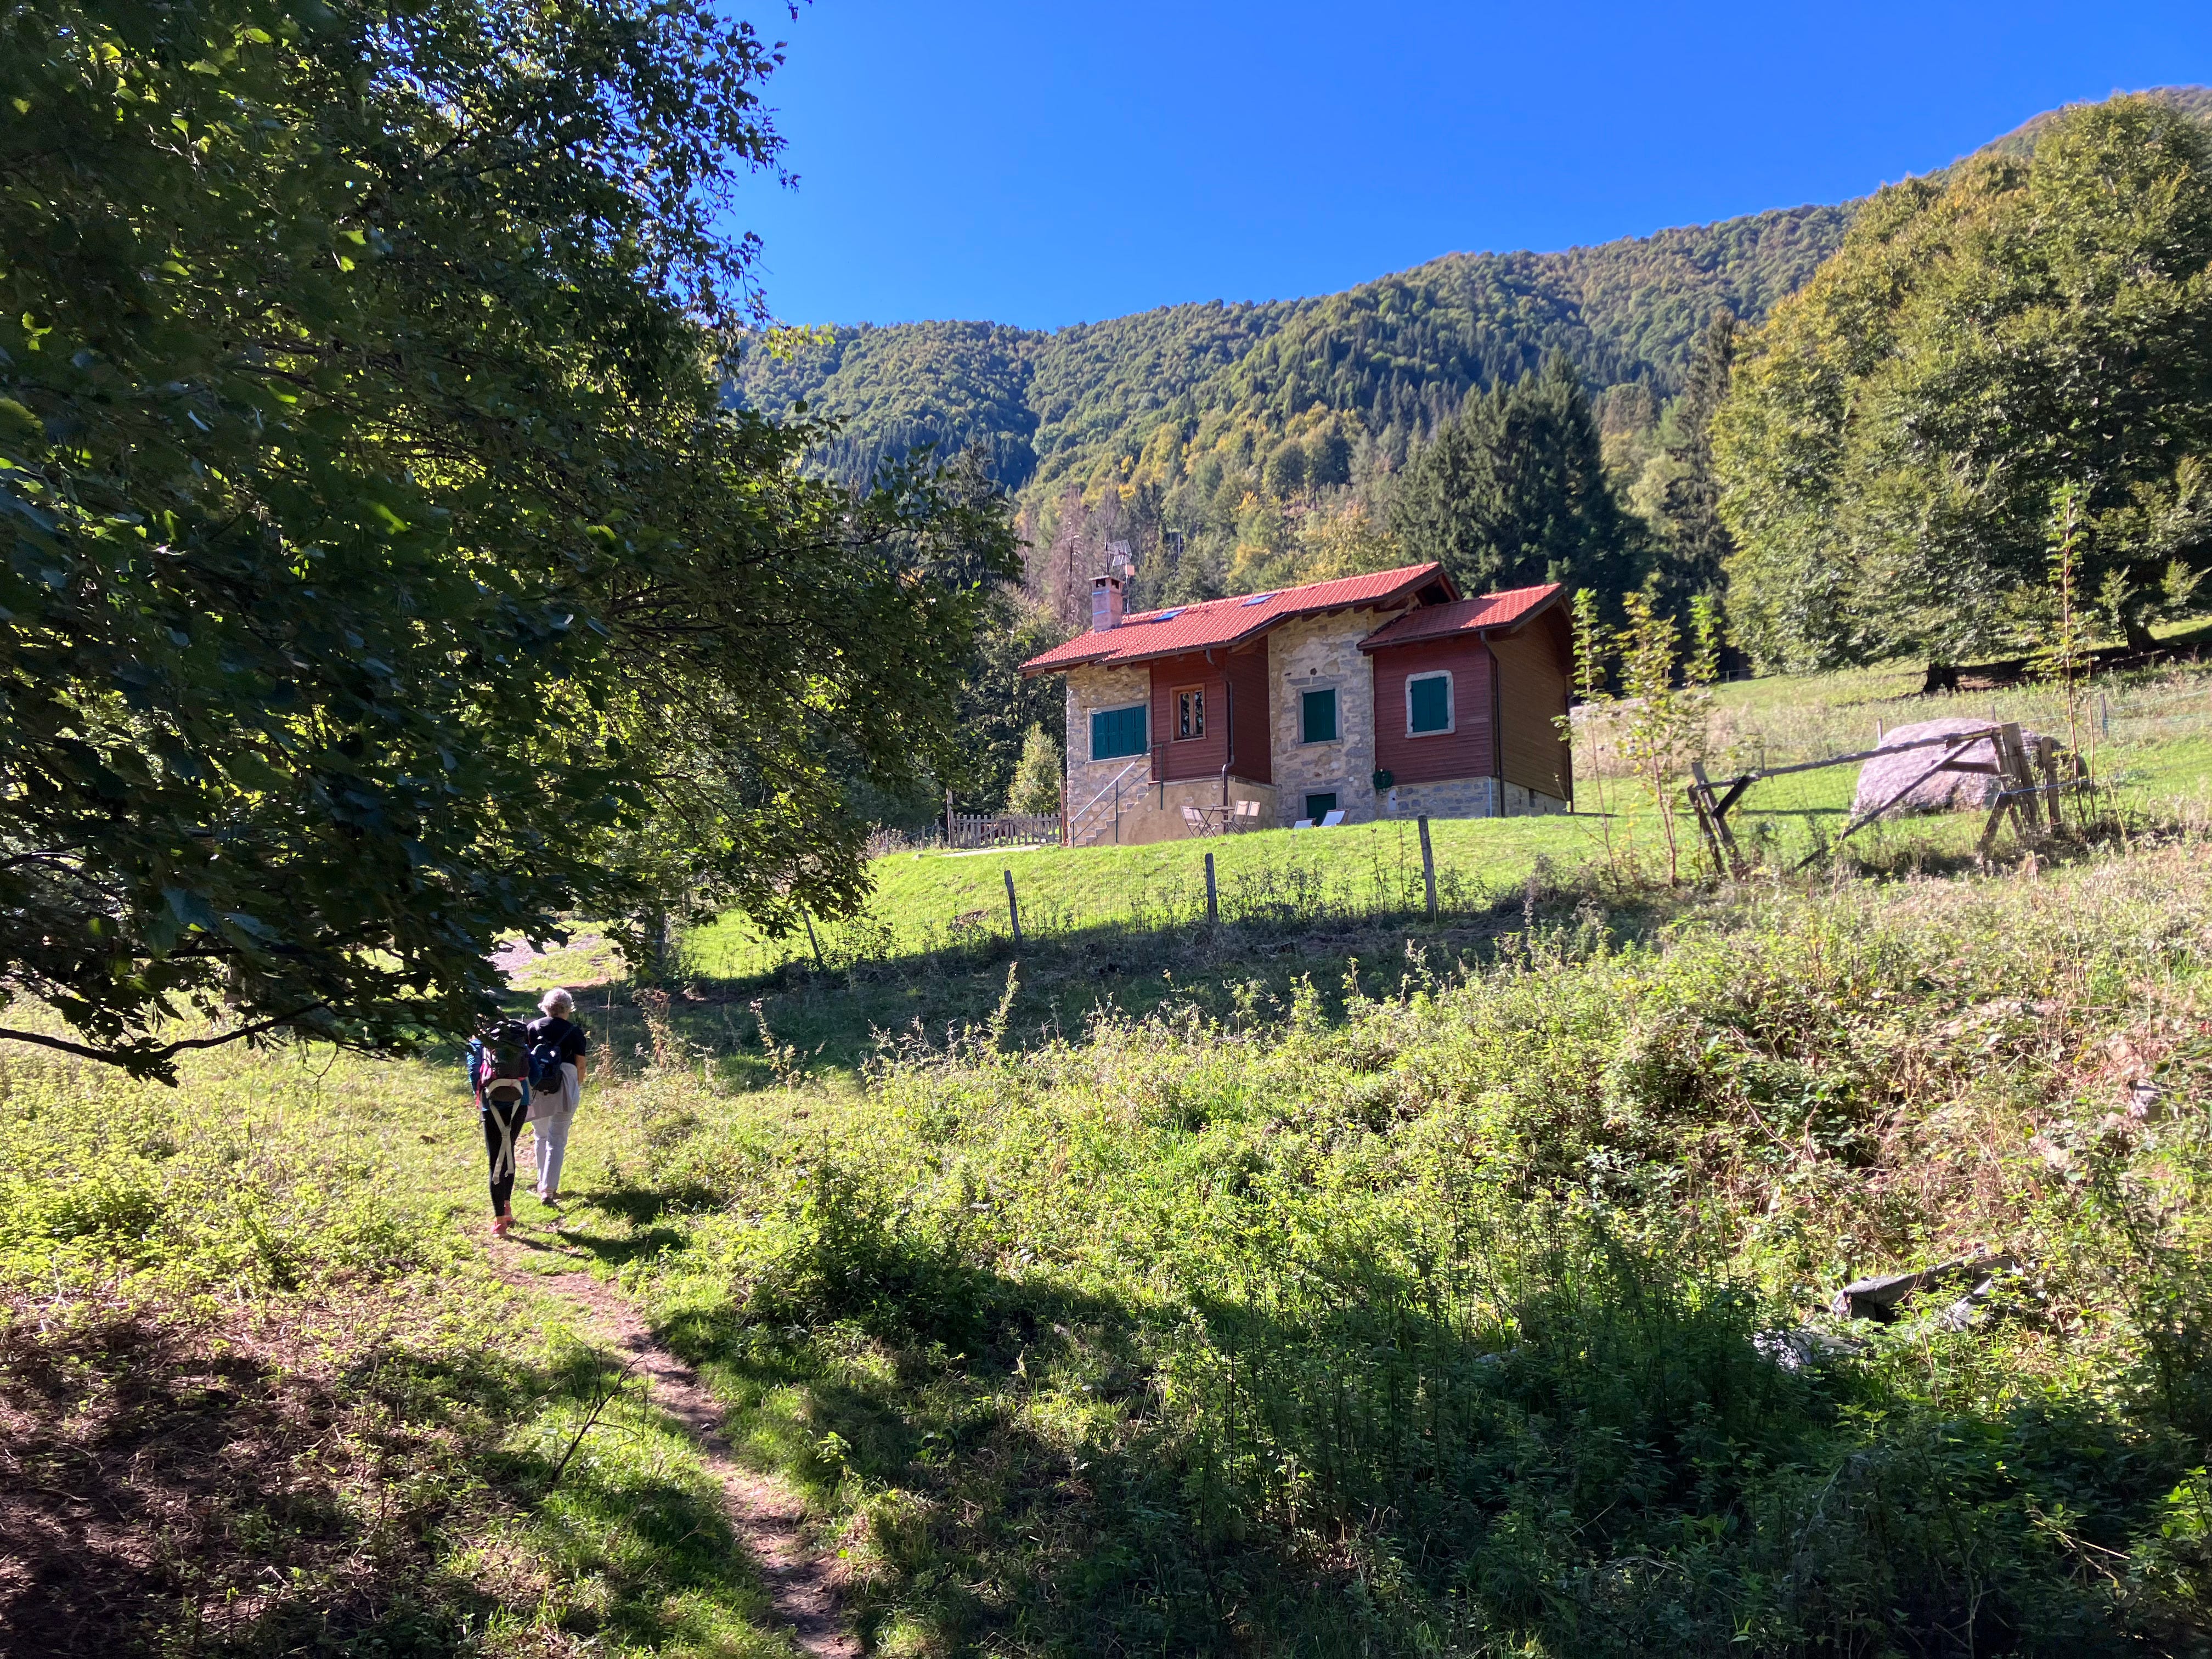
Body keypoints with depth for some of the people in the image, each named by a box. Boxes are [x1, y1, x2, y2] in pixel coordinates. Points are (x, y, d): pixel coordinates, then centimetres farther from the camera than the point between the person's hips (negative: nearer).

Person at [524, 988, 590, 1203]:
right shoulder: (574, 1032, -1)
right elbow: (580, 1066, 1)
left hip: (536, 1088, 2)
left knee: (541, 1136, 19)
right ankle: (549, 1190, -5)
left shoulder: (532, 1028, 4)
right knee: (557, 1140, 2)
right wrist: (577, 1088, 18)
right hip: (564, 1088, -2)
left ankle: (543, 1184, 29)